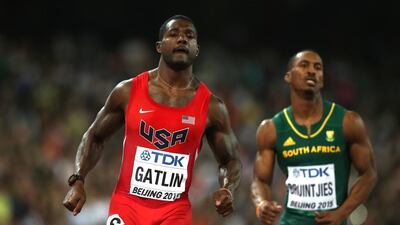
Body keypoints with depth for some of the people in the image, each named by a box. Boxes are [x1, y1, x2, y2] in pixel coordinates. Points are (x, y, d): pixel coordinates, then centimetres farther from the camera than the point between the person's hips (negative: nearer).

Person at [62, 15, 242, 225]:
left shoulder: (211, 106, 0)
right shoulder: (128, 91, -1)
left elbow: (230, 160, 10)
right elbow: (94, 137, 11)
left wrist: (228, 190, -11)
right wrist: (77, 181, -4)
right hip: (127, 204, 0)